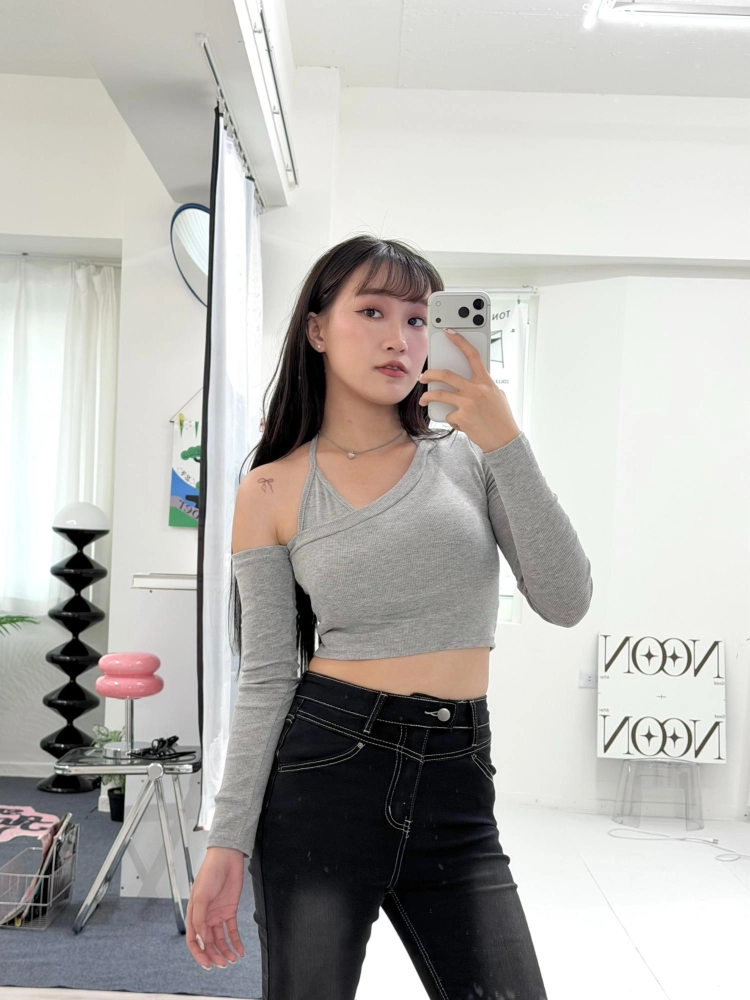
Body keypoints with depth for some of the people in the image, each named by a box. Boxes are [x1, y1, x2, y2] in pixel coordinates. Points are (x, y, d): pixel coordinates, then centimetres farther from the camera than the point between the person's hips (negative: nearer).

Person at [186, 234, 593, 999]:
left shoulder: (470, 456, 4)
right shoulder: (274, 491, 0)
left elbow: (565, 603, -7)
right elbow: (266, 678, 0)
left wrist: (506, 443, -14)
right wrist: (228, 842, -3)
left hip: (456, 789, 2)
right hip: (323, 768, -1)